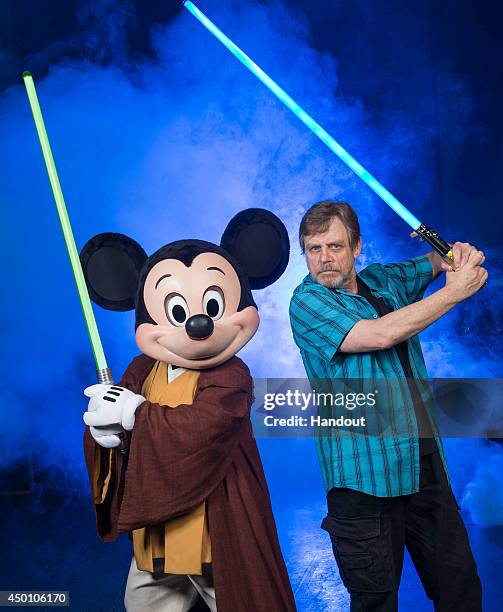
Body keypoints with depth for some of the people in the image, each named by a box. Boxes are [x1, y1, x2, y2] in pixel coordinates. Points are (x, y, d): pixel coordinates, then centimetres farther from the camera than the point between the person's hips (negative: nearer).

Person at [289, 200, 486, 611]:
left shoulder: (382, 280, 11)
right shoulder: (307, 301, -8)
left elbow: (432, 261, 28)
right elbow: (380, 334, -21)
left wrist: (457, 255, 2)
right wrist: (456, 291, -12)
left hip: (427, 465, 6)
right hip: (367, 477, -6)